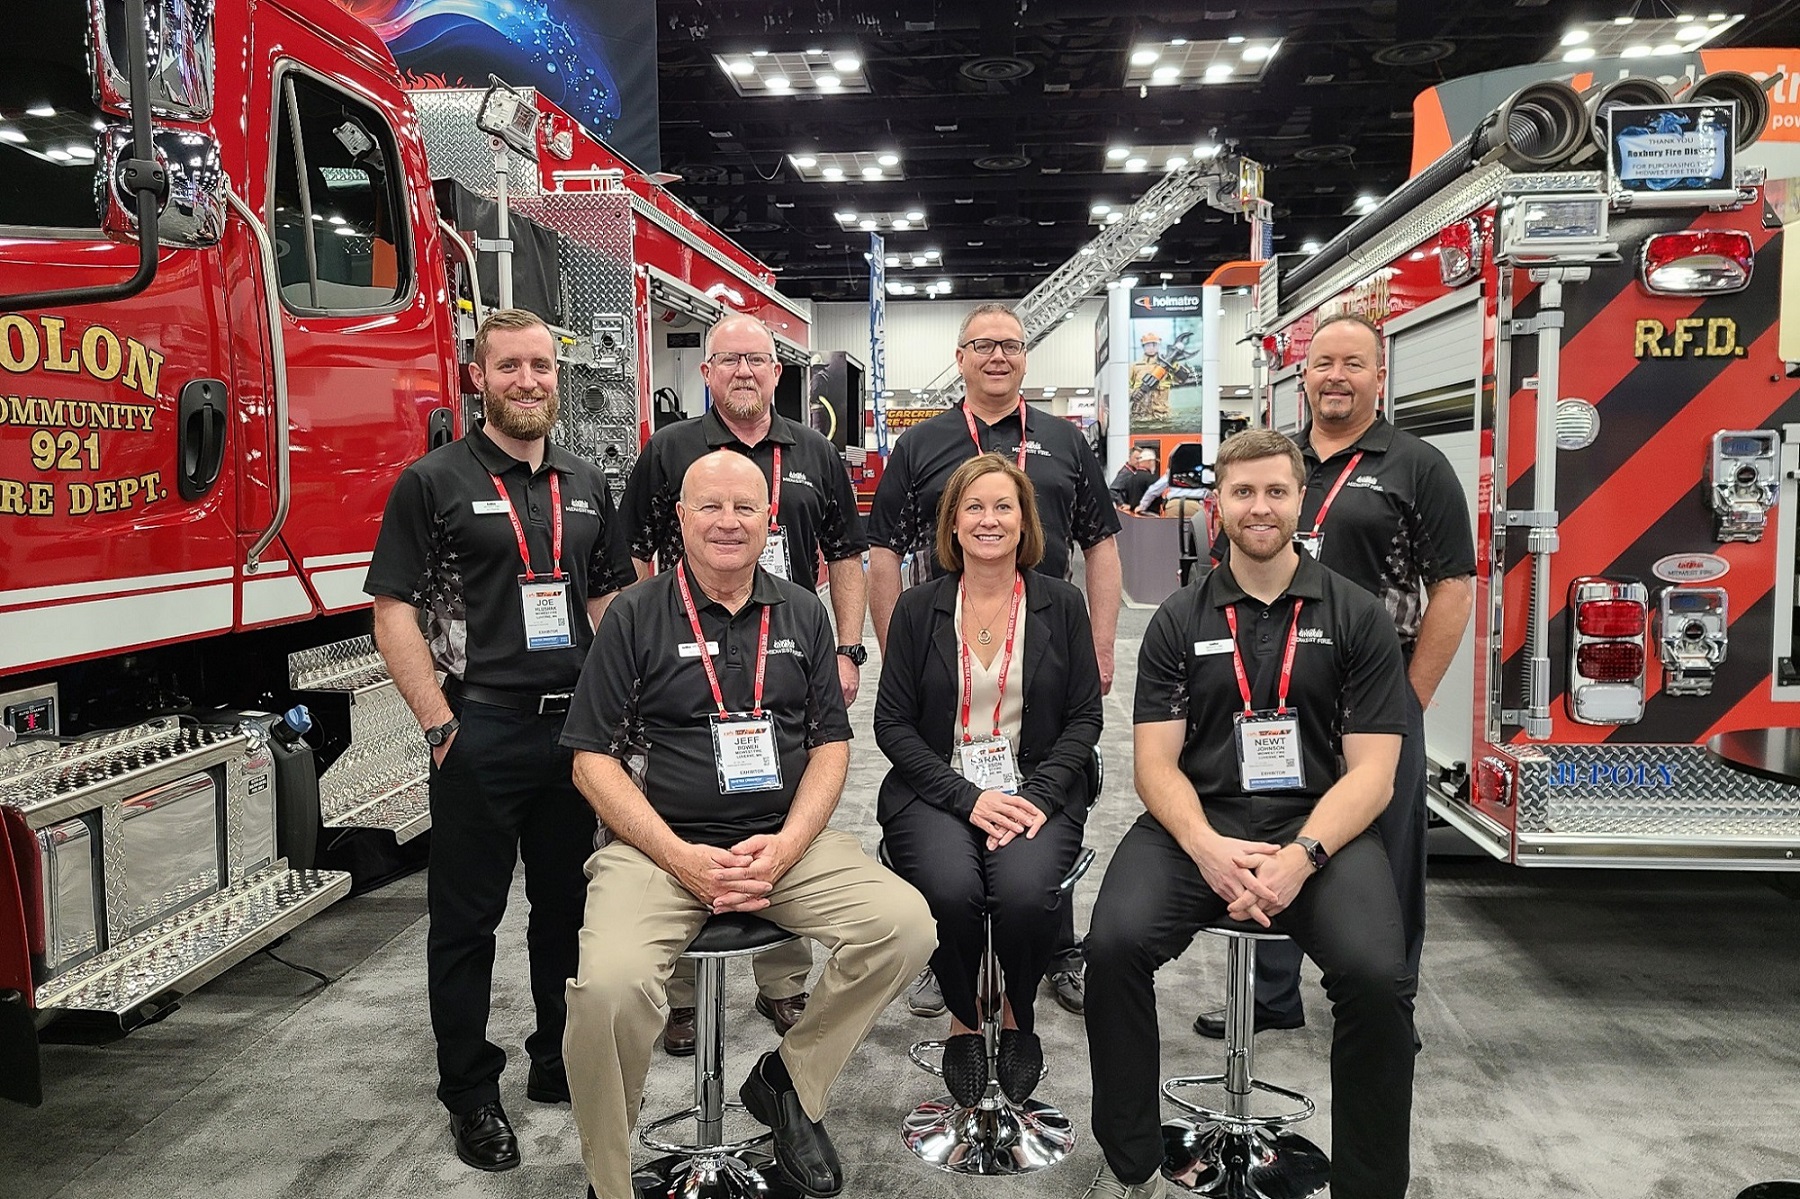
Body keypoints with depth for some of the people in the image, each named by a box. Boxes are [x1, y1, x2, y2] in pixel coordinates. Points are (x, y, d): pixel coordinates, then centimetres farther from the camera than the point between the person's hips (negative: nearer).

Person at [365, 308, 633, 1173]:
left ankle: (562, 1064, 32)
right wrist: (439, 722, -13)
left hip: (576, 727, 5)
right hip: (480, 732, -5)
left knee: (568, 907, 15)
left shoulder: (586, 486, 12)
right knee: (467, 918, 6)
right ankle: (470, 1093, 21)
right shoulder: (433, 481, -3)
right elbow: (394, 611, -7)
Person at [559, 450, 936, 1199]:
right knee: (609, 987, -29)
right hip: (658, 844, -3)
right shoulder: (634, 617, 0)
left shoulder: (802, 615, 9)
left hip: (786, 841, 3)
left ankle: (788, 1081, 6)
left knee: (906, 925, -19)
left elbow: (830, 744, 8)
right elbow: (592, 758, -3)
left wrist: (784, 846, -10)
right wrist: (682, 859, -15)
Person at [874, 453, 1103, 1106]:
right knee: (953, 889, -30)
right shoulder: (918, 608, 5)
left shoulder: (1061, 605, 7)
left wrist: (1039, 796, -11)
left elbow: (1084, 717, 6)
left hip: (1037, 790, 0)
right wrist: (967, 798, -12)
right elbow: (893, 723, 1)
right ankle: (963, 1021, 2)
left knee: (1024, 892, -29)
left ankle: (1019, 1017, 4)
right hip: (936, 792, 0)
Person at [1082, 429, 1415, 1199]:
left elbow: (1371, 772, 0)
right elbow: (1156, 763, 2)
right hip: (1196, 824, 1)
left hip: (1321, 826, 0)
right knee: (1114, 943, -26)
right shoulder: (1178, 620, 9)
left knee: (1377, 976, -28)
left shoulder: (1357, 617, 6)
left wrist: (1300, 857, -18)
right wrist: (1208, 849, -18)